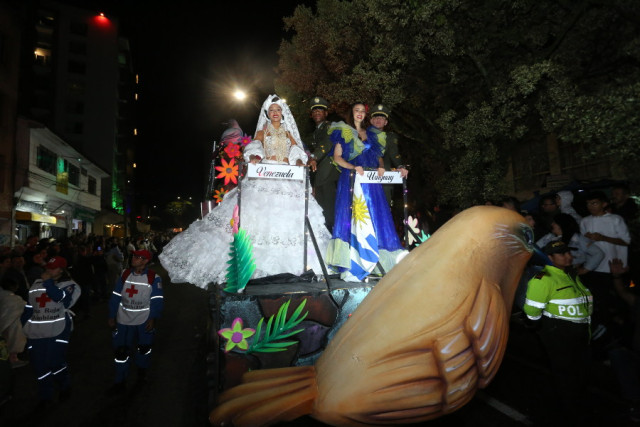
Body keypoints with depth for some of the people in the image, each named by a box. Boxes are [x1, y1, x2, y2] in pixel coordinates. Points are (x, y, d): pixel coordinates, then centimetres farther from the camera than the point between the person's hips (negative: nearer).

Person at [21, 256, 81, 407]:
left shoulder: (69, 285, -3)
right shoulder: (37, 284, 10)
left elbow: (59, 297, -24)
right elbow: (29, 307, 15)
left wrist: (48, 282, -11)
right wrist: (22, 327, 12)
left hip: (57, 332, -4)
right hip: (35, 332, 4)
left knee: (55, 363, -5)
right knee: (39, 365, 7)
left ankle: (65, 387, 24)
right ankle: (45, 395, 27)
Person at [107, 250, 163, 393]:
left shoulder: (153, 278, -12)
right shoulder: (125, 275, -2)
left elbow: (157, 301, -11)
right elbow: (116, 297, 1)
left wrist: (153, 319, -17)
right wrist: (111, 317, -1)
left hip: (144, 321, -2)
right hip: (124, 320, 2)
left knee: (144, 347, 15)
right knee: (121, 350, 3)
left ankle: (142, 370, 42)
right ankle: (120, 382, 19)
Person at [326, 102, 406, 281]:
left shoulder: (373, 134, 22)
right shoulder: (343, 132, 10)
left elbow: (379, 156, 20)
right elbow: (337, 157, 1)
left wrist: (381, 167, -3)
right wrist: (353, 167, -15)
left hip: (371, 181, 4)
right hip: (351, 180, -4)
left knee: (376, 218, -1)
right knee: (350, 218, -11)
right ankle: (350, 267, -11)